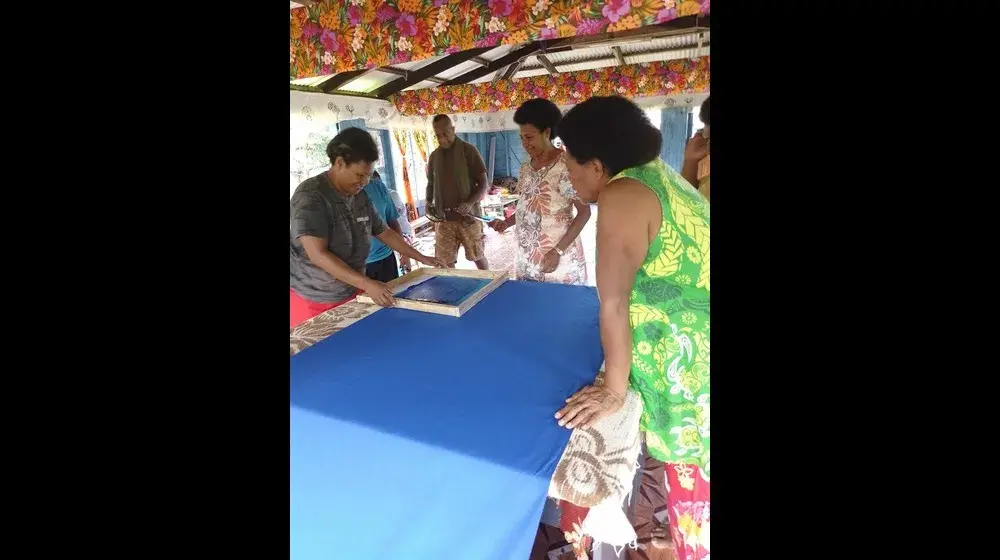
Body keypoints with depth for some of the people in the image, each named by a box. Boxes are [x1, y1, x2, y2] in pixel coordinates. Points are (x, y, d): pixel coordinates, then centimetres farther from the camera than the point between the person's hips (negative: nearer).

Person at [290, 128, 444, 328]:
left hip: (352, 293, 6)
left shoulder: (360, 197, 4)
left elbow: (384, 232, 16)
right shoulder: (310, 197, -18)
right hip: (312, 299, -6)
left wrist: (421, 258, 12)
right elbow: (317, 254, -27)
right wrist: (367, 284, -33)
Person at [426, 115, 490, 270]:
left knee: (477, 256, 8)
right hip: (443, 218, 4)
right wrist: (428, 203, 0)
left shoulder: (468, 150, -4)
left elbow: (483, 183, -6)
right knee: (444, 261, 3)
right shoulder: (434, 156, 10)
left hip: (468, 216, -3)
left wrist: (470, 203, -23)